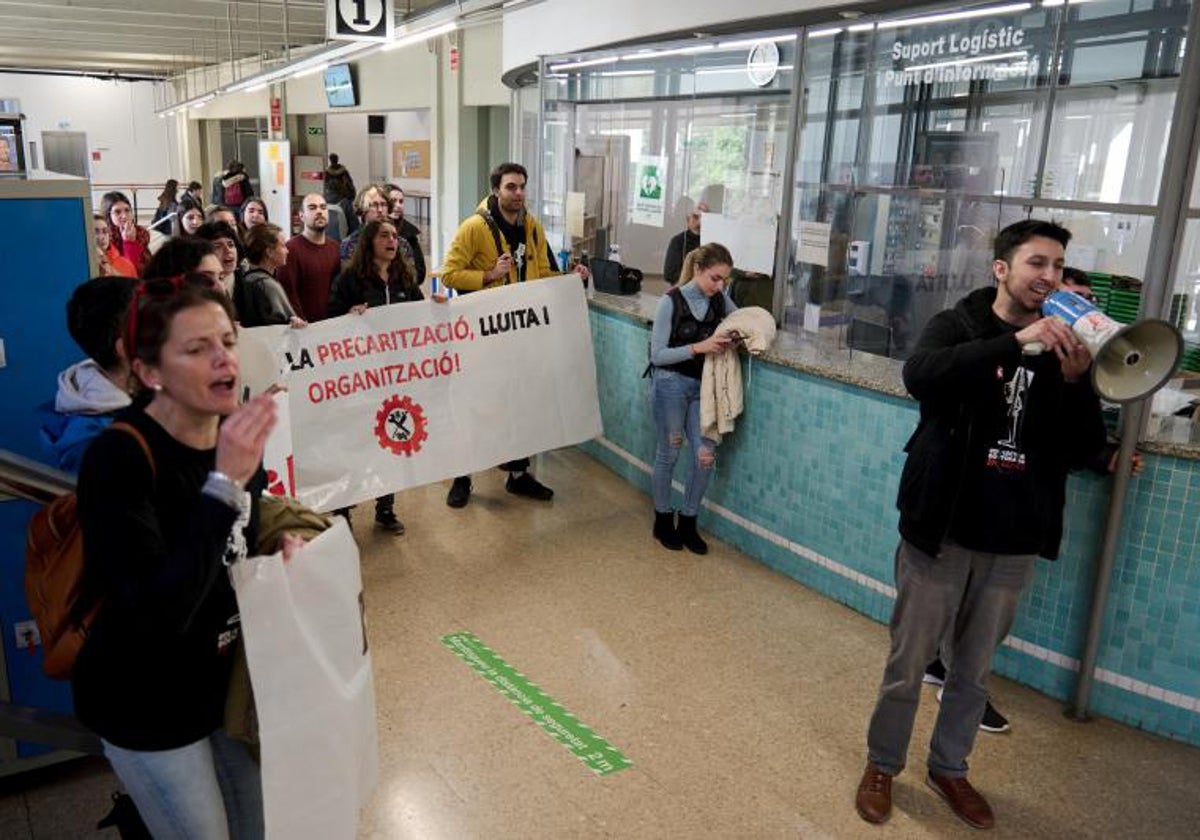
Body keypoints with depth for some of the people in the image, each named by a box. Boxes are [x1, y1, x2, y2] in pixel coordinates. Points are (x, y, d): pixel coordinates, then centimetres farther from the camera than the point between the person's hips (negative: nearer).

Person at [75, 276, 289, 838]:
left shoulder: (240, 433, -5)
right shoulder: (117, 457, -25)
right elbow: (156, 617, -34)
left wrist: (277, 546, -10)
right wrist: (224, 483, -38)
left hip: (227, 678, 6)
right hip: (147, 704, -6)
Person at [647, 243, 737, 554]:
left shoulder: (720, 300, 1)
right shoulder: (671, 302, -13)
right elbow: (657, 355, -14)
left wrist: (733, 340, -9)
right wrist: (699, 347, -25)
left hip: (702, 385, 5)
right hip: (670, 384, -4)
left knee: (706, 455, -3)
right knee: (668, 454, 5)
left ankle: (688, 523, 16)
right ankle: (663, 521, 25)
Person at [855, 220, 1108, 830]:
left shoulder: (1063, 349, 4)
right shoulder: (956, 325, -5)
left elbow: (1085, 452, 0)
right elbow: (919, 376, -28)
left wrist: (1075, 382, -17)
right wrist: (1016, 343, -34)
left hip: (1013, 541, 3)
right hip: (940, 529, -3)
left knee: (974, 669, 17)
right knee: (909, 661, 8)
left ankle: (948, 769, 36)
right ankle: (881, 765, 28)